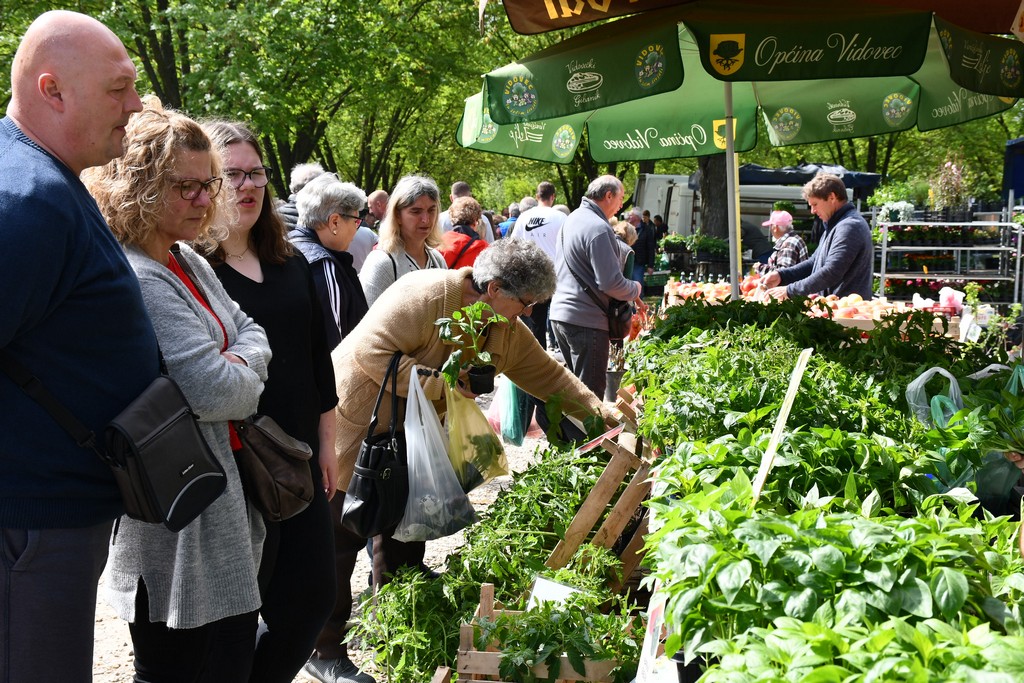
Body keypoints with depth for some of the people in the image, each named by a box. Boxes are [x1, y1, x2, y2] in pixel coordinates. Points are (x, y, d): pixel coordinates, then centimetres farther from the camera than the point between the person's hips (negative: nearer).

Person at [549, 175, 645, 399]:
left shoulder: (571, 219, 15)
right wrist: (635, 290, -1)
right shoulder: (598, 228, -16)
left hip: (560, 313, 10)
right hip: (587, 321, -9)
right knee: (590, 392, -2)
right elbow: (611, 282, -21)